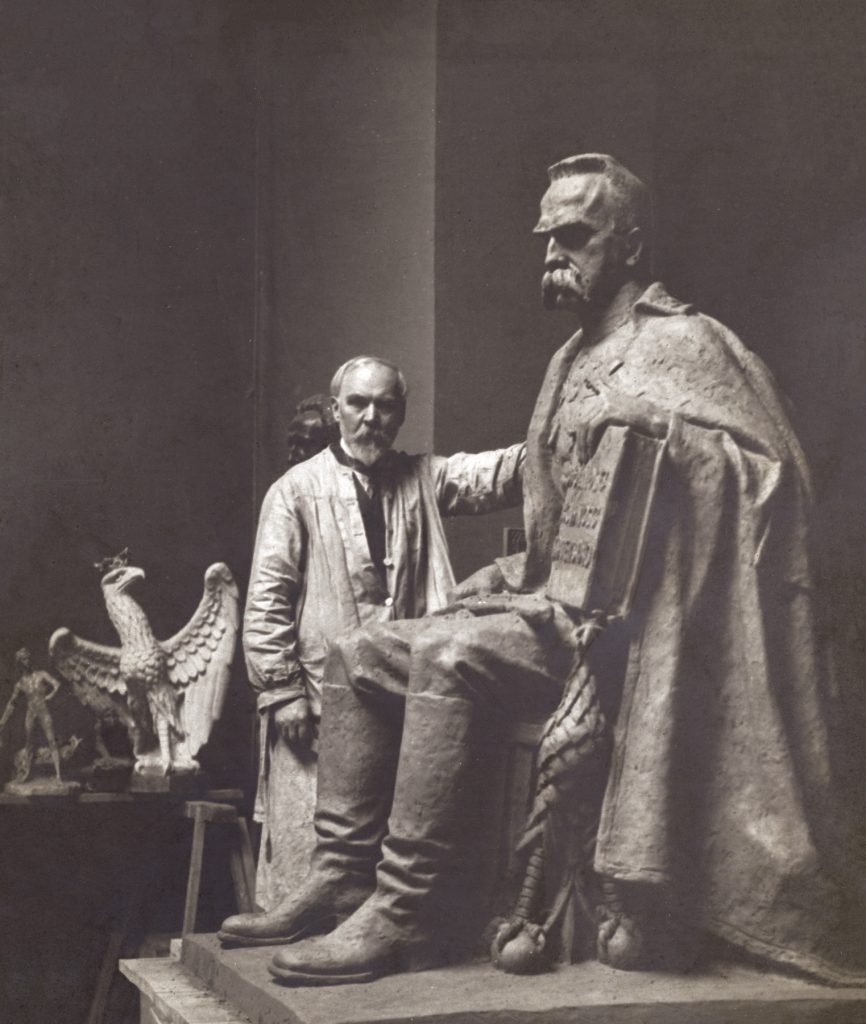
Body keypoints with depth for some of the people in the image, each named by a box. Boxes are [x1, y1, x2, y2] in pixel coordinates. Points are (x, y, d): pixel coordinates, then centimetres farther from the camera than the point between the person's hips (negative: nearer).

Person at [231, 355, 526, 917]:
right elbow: (267, 599, 0)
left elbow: (493, 475, -4)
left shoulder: (423, 478, 14)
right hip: (320, 698, -3)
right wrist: (281, 690, -8)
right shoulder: (297, 489, 4)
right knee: (308, 839, -4)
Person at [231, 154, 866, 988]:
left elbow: (767, 464, -19)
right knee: (359, 655, 2)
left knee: (447, 655, -32)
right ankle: (341, 878, -3)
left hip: (616, 618, -9)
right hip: (549, 605, 10)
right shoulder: (574, 359, 21)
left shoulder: (679, 344, -5)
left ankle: (402, 913, -28)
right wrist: (508, 573, 12)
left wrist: (654, 422, -28)